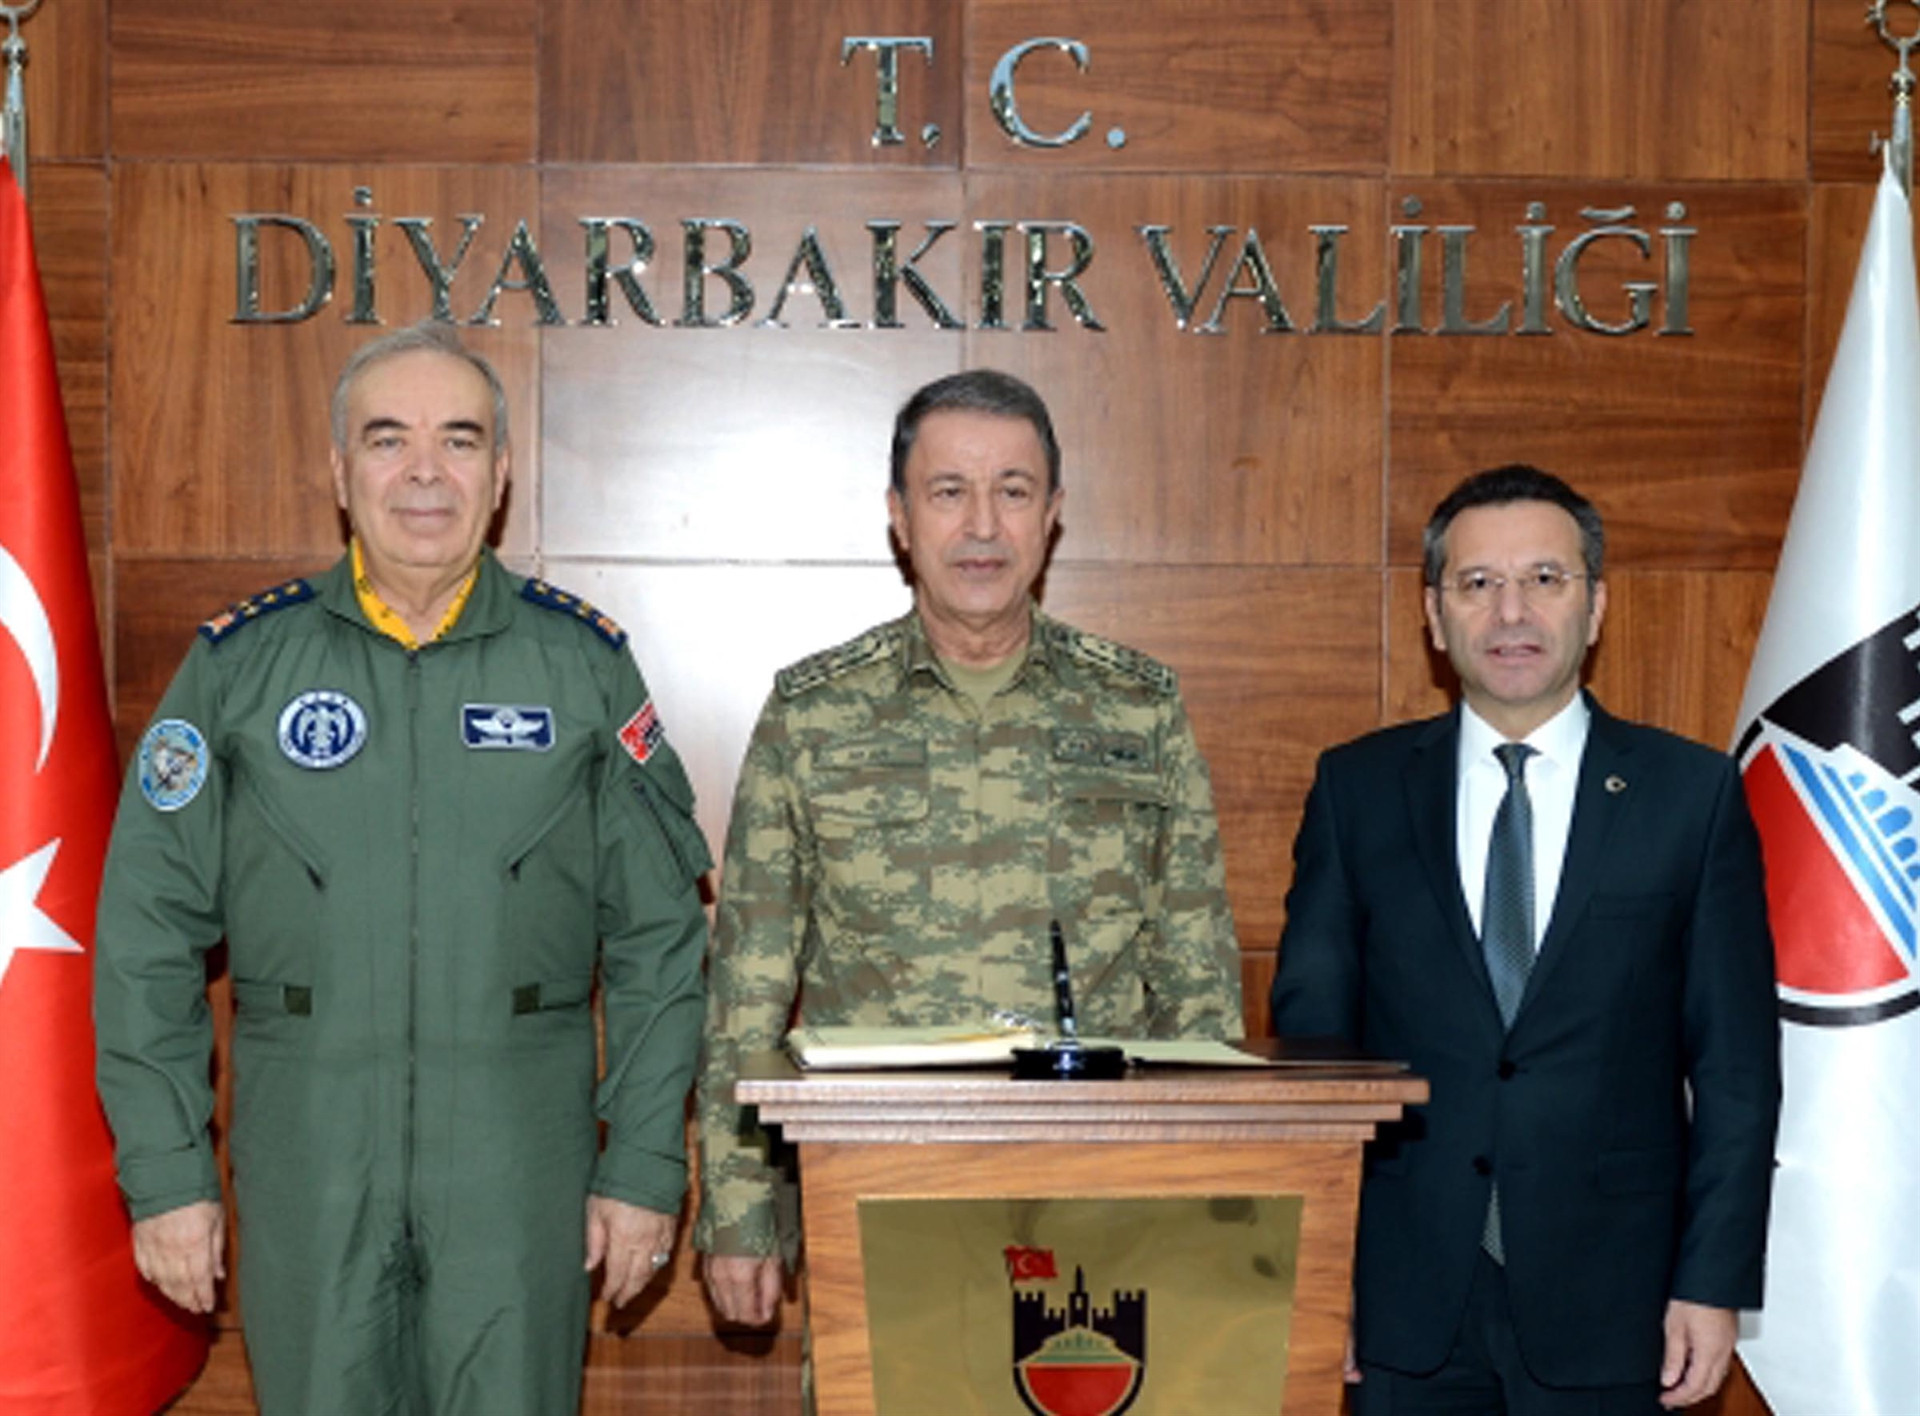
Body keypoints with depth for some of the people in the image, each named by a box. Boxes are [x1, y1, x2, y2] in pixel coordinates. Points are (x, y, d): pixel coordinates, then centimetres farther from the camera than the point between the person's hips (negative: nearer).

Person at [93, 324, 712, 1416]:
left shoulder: (583, 661, 2)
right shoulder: (241, 663, 2)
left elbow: (659, 934, 3)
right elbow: (150, 935, 4)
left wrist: (645, 1163, 0)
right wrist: (165, 1171, -1)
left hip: (521, 1159, 0)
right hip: (305, 1155, 0)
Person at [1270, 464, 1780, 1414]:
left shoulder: (1692, 792, 1)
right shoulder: (1358, 789, 4)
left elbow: (1735, 1060, 1)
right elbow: (1309, 1033, 4)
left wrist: (1715, 1282, -4)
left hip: (1607, 1301, 0)